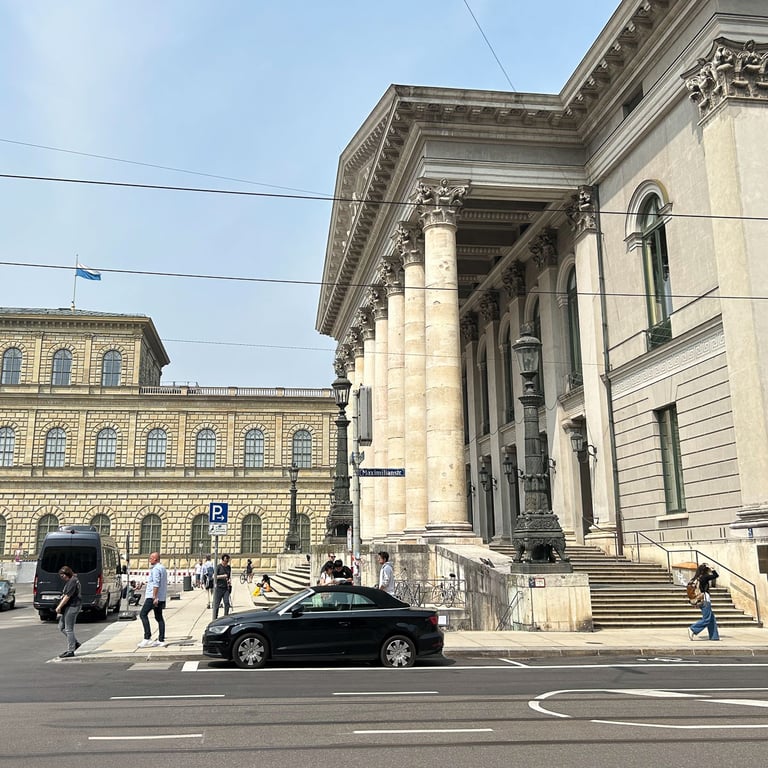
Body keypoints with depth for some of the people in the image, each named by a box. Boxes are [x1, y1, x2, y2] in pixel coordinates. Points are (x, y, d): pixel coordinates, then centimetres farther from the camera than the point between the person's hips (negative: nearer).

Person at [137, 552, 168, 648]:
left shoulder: (156, 569, -12)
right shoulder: (163, 568, 19)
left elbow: (156, 584, -21)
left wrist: (154, 597, -24)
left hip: (153, 597, -10)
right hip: (161, 597, 10)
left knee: (143, 614, -7)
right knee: (159, 617, 9)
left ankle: (147, 638, -13)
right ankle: (161, 640, 6)